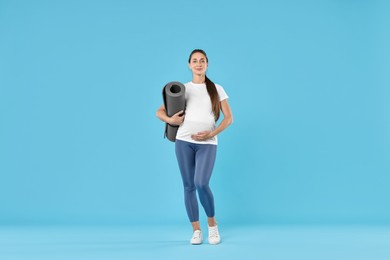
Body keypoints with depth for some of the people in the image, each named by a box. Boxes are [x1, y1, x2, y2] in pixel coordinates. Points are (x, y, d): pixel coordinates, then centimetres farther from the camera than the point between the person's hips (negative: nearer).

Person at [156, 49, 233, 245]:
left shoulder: (216, 89, 10)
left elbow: (229, 118, 6)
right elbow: (159, 112, 9)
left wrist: (211, 134, -8)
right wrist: (169, 119, -13)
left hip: (207, 143, -2)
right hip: (184, 141, 2)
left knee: (201, 184, -17)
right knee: (188, 186, 3)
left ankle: (212, 225, 6)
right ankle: (196, 230, 13)